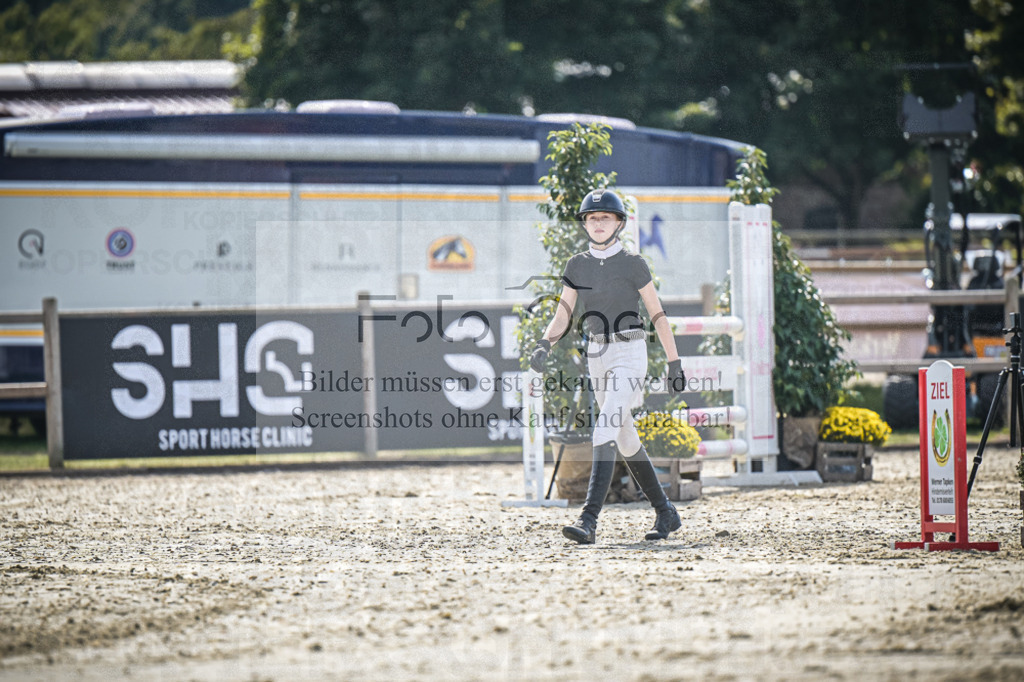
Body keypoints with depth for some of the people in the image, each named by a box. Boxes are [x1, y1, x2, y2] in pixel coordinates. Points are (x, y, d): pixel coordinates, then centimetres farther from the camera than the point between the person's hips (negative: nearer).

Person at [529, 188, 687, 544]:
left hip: (629, 353, -6)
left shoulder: (633, 264, -5)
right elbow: (562, 315, 4)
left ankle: (589, 521, -28)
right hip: (596, 357, 6)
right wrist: (543, 346, -15)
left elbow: (658, 314, -4)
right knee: (625, 440, 13)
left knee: (605, 431, -20)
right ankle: (665, 512, 29)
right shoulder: (577, 265, 8)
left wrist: (674, 364, -5)